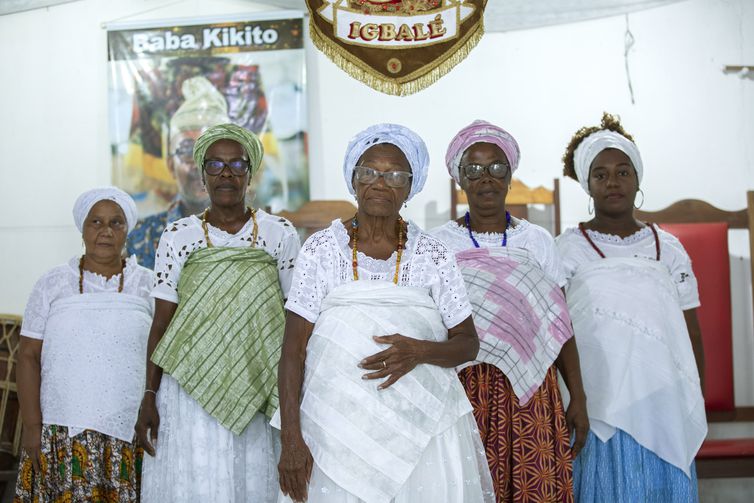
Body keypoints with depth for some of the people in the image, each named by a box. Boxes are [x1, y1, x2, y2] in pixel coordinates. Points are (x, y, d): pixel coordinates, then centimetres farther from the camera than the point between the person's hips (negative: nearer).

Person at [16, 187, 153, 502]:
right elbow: (28, 357, 4)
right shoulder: (52, 284, 6)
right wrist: (32, 425, -3)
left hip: (131, 433, 0)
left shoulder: (149, 285, 6)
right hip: (63, 432, 0)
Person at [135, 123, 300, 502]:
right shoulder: (177, 237, 4)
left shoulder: (280, 234, 3)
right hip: (192, 387, 0)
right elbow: (161, 323, 4)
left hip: (261, 393, 0)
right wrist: (149, 396, -2)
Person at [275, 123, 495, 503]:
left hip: (421, 429, 1)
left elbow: (467, 343, 6)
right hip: (336, 426, -1)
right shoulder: (320, 249, 0)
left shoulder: (432, 255, 2)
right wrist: (291, 440, -9)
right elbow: (293, 348, -3)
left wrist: (419, 351, -15)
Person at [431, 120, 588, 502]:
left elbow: (561, 328, 7)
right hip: (462, 388, -1)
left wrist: (578, 399, 4)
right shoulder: (438, 243, 3)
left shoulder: (537, 241, 7)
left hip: (529, 390, 1)